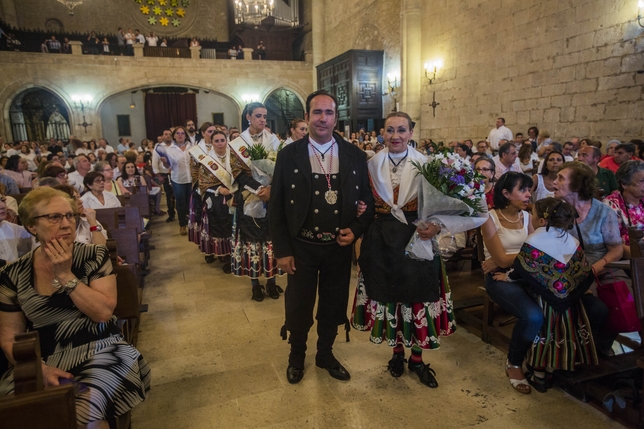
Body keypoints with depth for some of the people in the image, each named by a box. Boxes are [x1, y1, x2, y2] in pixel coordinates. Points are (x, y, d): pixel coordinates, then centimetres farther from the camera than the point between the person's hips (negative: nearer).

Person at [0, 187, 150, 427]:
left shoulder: (94, 257, -1)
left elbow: (103, 312, -11)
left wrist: (66, 275, -13)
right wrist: (39, 367, -11)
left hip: (99, 353, -2)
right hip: (45, 363, 2)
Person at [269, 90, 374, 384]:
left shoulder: (355, 156, -1)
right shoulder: (288, 155, -5)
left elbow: (368, 201, 6)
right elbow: (277, 206, -4)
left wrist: (356, 229, -10)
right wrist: (282, 250, -7)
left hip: (339, 247, 2)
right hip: (302, 247, -1)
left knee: (333, 306, 17)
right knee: (298, 307, 14)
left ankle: (325, 354, 43)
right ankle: (296, 357, 41)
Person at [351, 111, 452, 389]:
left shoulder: (425, 164, -3)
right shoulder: (372, 164, 2)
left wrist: (436, 226, -22)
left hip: (417, 238, -1)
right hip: (382, 240, 2)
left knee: (418, 296, 7)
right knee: (388, 294, 12)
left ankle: (417, 359, 27)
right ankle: (397, 352, 34)